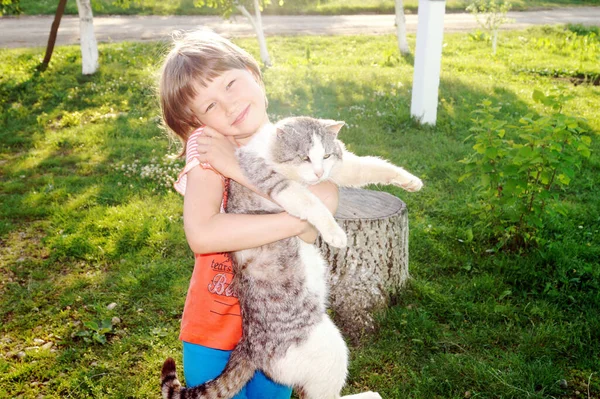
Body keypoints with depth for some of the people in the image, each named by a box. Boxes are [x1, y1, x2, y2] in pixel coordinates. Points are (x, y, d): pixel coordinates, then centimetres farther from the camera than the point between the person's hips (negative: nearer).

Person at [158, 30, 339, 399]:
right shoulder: (208, 145, -15)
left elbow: (309, 234, -24)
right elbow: (201, 234, -31)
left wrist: (240, 169, -29)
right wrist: (296, 218, -29)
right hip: (216, 327, -3)